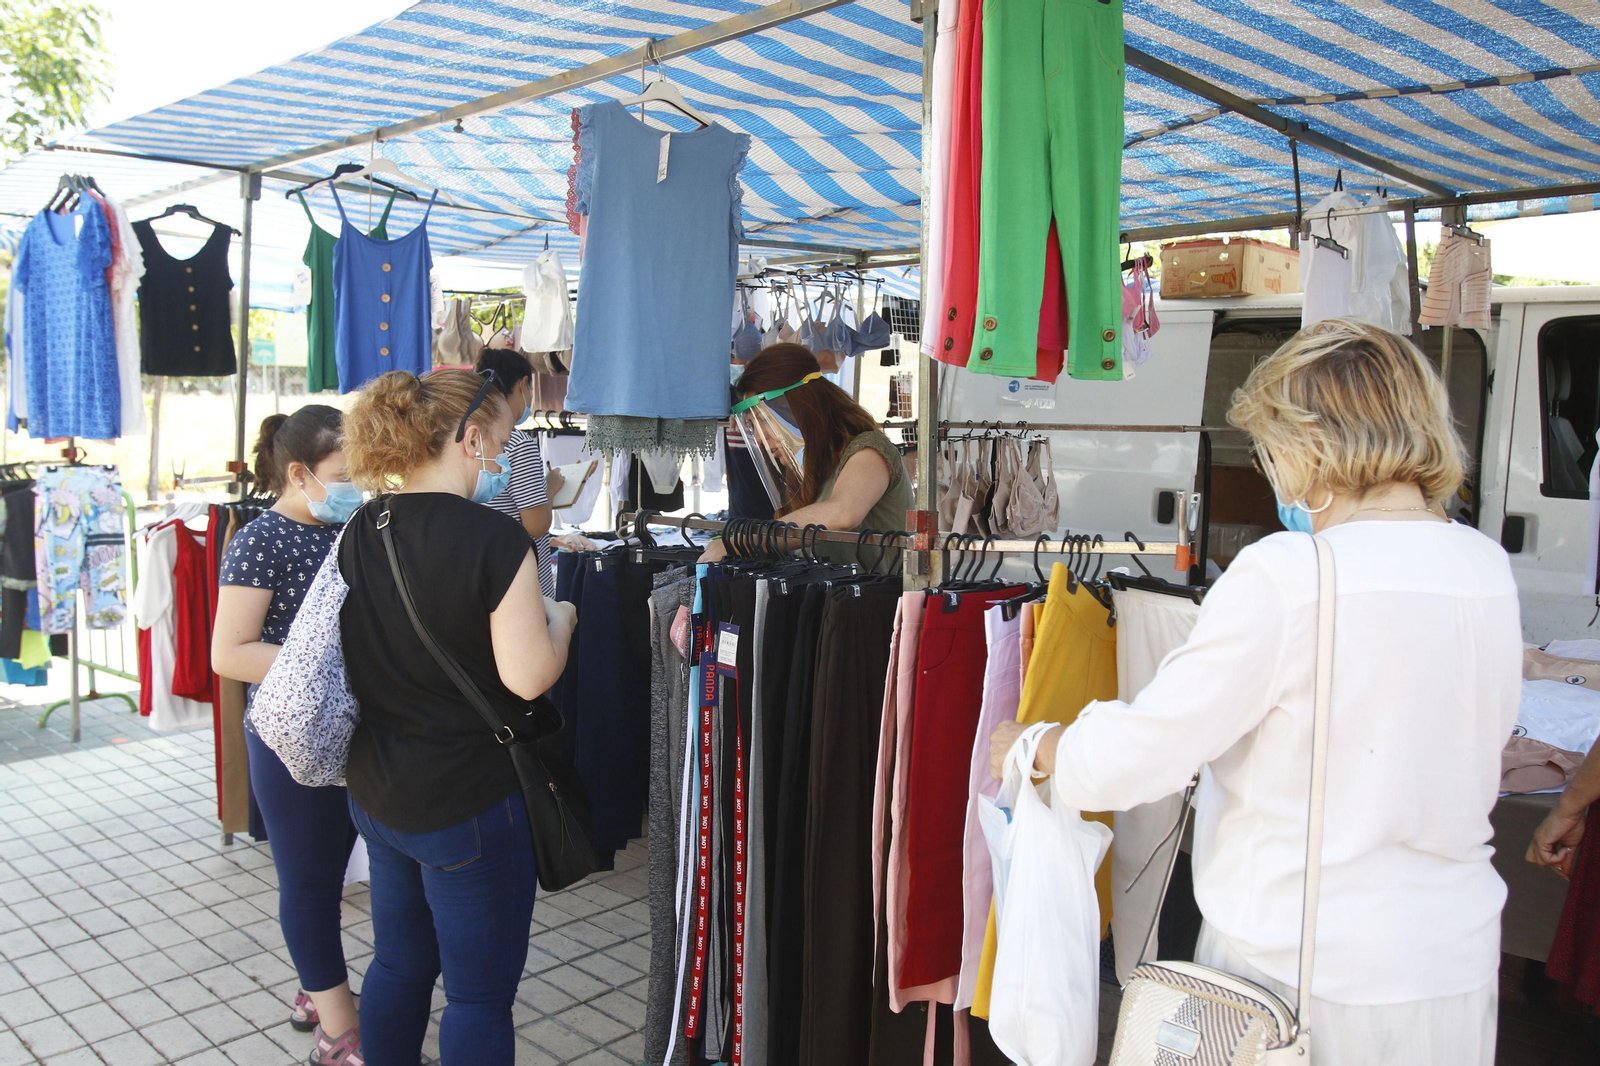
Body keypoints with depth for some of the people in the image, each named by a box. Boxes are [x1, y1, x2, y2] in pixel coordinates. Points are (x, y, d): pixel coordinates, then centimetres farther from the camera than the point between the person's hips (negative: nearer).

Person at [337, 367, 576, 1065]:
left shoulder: (362, 531, 1)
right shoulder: (494, 540, -21)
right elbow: (528, 675, -23)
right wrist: (558, 617, -3)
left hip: (376, 791, 7)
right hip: (469, 802, -7)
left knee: (399, 964, 23)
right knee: (481, 994, 8)